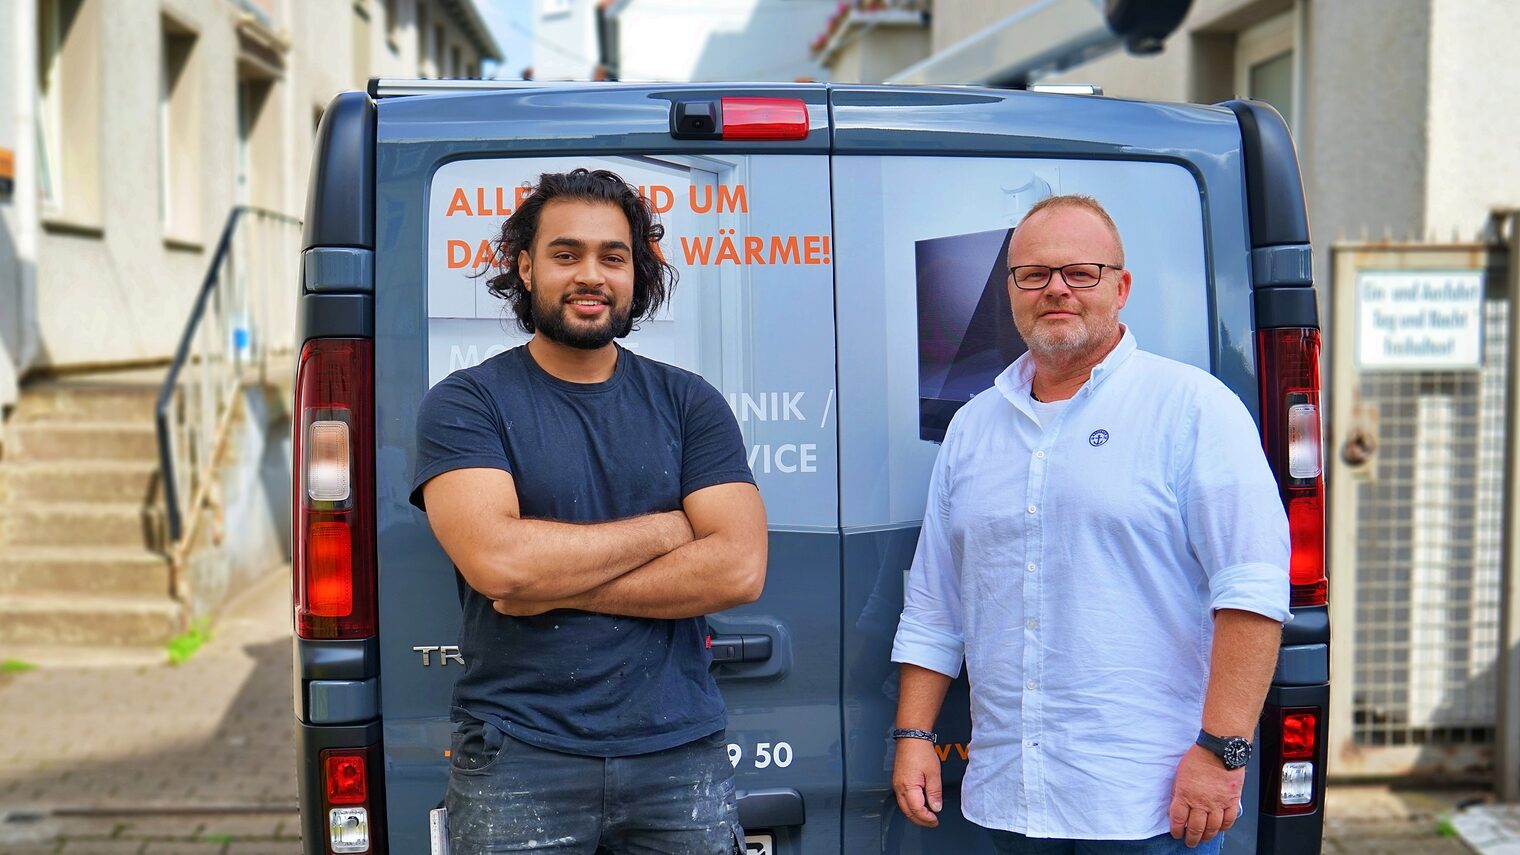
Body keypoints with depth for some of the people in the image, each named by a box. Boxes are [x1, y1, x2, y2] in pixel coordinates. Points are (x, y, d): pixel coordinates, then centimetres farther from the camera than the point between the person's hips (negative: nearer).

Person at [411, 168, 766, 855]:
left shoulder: (689, 403, 5)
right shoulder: (464, 404, -1)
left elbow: (739, 568, -7)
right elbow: (496, 561, -19)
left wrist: (555, 588, -13)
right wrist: (666, 527, -9)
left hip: (680, 753, 2)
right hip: (518, 761, -2)